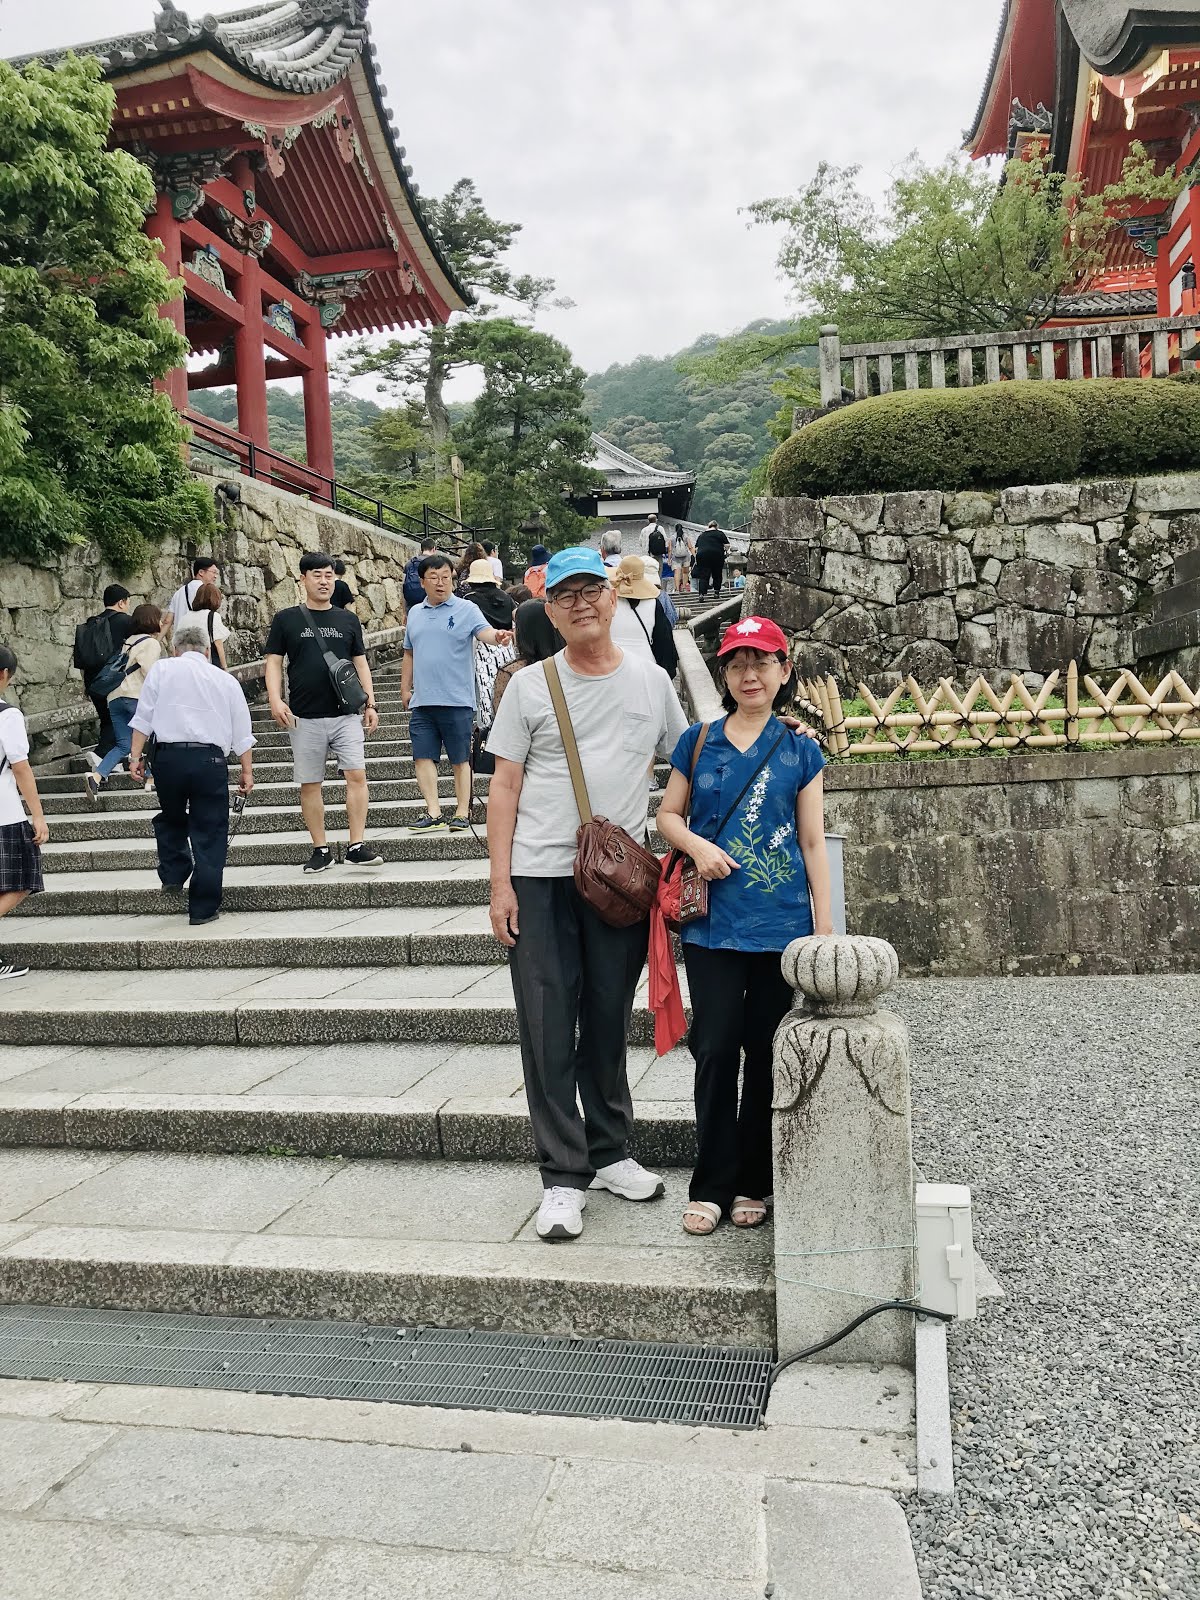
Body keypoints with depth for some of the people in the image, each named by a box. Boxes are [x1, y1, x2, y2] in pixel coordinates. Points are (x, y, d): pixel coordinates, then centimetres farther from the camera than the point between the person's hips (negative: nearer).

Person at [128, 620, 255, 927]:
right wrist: (246, 771, 18)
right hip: (210, 759, 0)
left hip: (168, 755, 0)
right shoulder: (226, 680, 14)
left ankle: (172, 876, 21)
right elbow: (242, 734, 13)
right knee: (210, 833, 5)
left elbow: (143, 717, 4)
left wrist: (136, 756, 6)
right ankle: (204, 908, 7)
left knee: (171, 819, 27)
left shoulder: (161, 669, 10)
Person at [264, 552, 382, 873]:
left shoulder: (348, 620, 12)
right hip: (305, 717, -1)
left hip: (347, 714, 1)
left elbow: (361, 664, 14)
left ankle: (357, 846, -7)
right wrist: (275, 699, -11)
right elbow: (274, 662, 5)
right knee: (309, 784, 4)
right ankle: (320, 850, 13)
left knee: (356, 775, -11)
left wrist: (370, 704, 6)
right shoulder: (286, 619, 6)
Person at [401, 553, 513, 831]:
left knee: (460, 759, 3)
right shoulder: (415, 613, 14)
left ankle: (462, 813, 10)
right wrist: (405, 688, 18)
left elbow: (484, 631, -19)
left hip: (456, 701, -5)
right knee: (422, 757, 1)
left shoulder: (466, 609, -2)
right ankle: (434, 812, 6)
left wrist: (497, 636, -41)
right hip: (422, 702, 5)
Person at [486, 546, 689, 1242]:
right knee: (548, 1026, 0)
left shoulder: (652, 681, 7)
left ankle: (610, 1152, 29)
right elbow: (505, 787, 2)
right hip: (540, 878, -1)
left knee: (609, 1021, 12)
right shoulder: (530, 685, 3)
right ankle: (564, 1178, 11)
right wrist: (500, 884, -4)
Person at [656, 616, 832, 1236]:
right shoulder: (698, 741, 6)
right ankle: (711, 1185, 14)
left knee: (767, 1053, 7)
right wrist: (697, 846, -10)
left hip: (782, 925, 0)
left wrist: (826, 926, 0)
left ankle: (753, 1183, 22)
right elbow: (668, 814, 12)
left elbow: (812, 841, 4)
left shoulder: (798, 749, 4)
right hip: (713, 923, 0)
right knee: (715, 1049, 0)